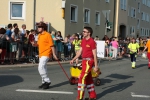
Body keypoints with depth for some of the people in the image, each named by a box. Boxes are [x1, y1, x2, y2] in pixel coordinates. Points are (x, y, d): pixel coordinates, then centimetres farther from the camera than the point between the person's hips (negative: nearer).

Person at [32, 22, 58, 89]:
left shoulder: (47, 35, -10)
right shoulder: (39, 35, 14)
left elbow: (51, 45, -11)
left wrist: (53, 54, -12)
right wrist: (35, 44, 1)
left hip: (46, 54, -9)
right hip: (41, 54, 9)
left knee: (41, 67, -19)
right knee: (43, 68, 14)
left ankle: (47, 81, -8)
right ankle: (44, 82, 25)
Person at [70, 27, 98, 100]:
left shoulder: (92, 42, -12)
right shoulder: (83, 41, 12)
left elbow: (95, 55, -12)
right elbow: (80, 52, 16)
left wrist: (96, 66, -13)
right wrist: (73, 59, 10)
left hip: (89, 61, -8)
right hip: (84, 61, 8)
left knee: (82, 78, -10)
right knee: (88, 78, 14)